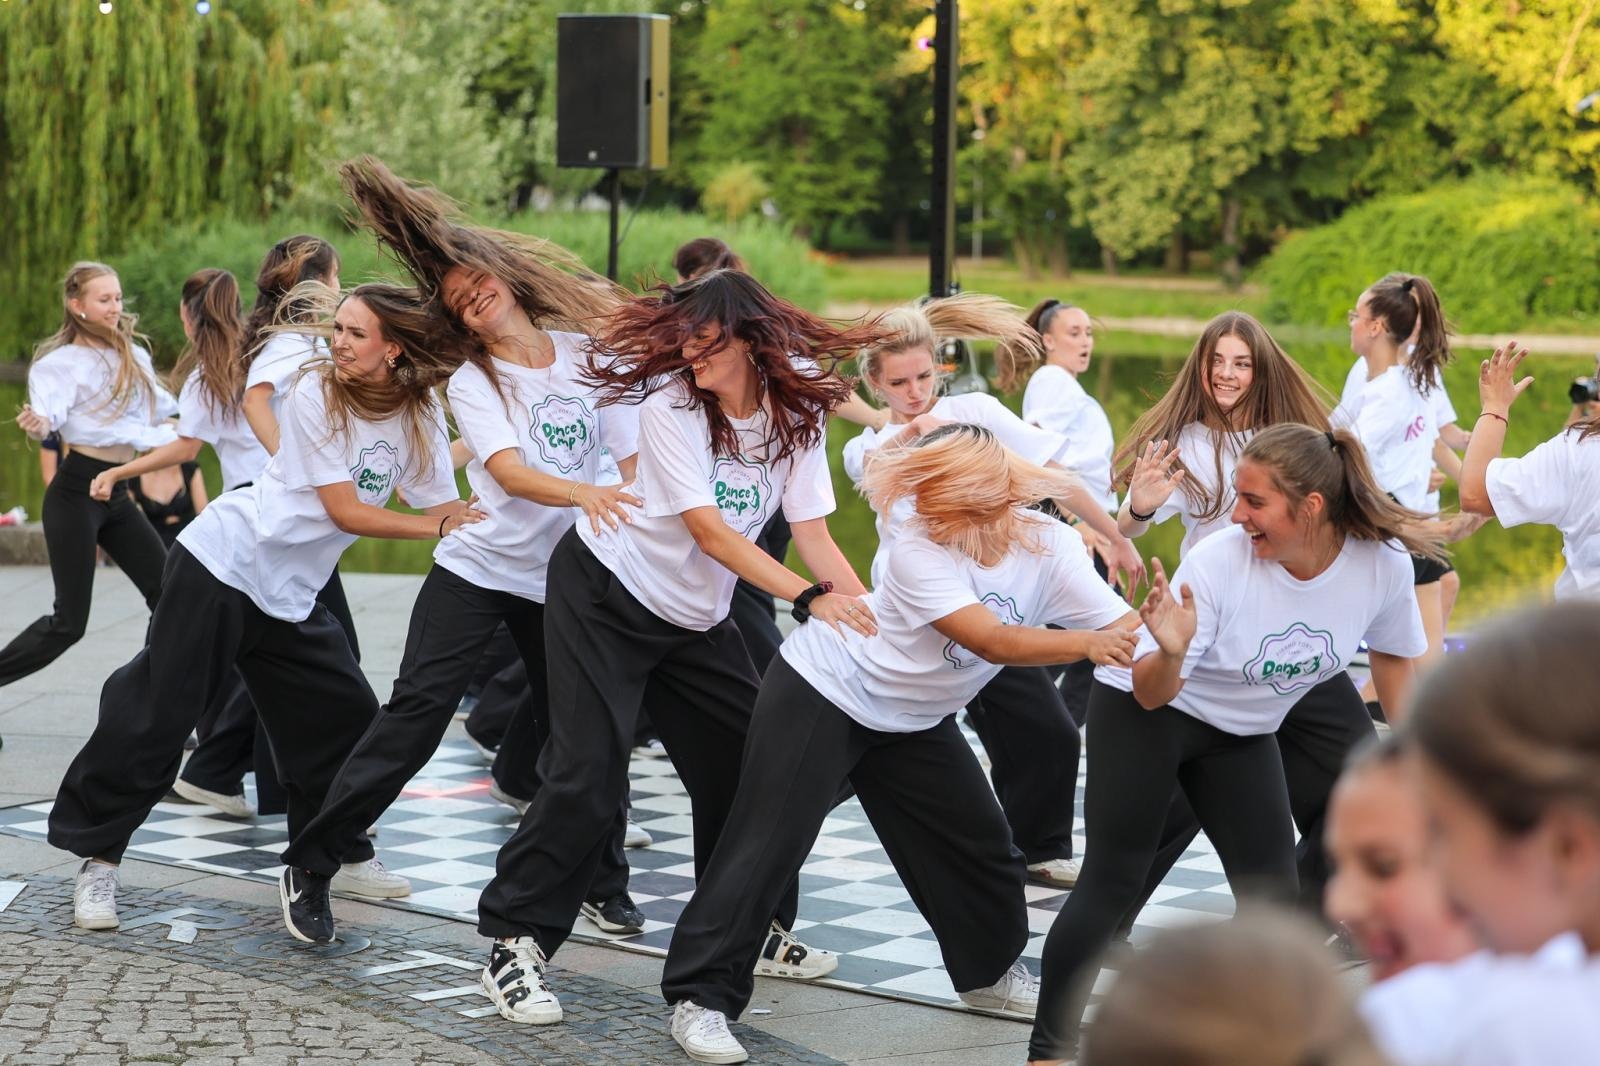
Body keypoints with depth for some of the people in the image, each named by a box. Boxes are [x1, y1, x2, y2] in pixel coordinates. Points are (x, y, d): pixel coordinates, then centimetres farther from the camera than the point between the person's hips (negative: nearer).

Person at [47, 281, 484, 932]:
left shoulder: (420, 418, 1)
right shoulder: (315, 395, -15)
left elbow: (446, 508, -2)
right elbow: (346, 512, -17)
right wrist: (434, 527, -15)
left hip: (290, 593, 6)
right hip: (224, 561, -6)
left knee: (345, 717, 7)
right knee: (158, 709, -8)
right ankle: (97, 857, 1)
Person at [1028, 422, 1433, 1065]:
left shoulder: (1384, 563, -22)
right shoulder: (1217, 562, -31)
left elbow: (1393, 655, 2)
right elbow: (1152, 693, -25)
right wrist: (1170, 652, -46)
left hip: (1242, 734, 4)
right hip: (1143, 712, -4)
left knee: (1273, 896, 0)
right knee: (1112, 884, -7)